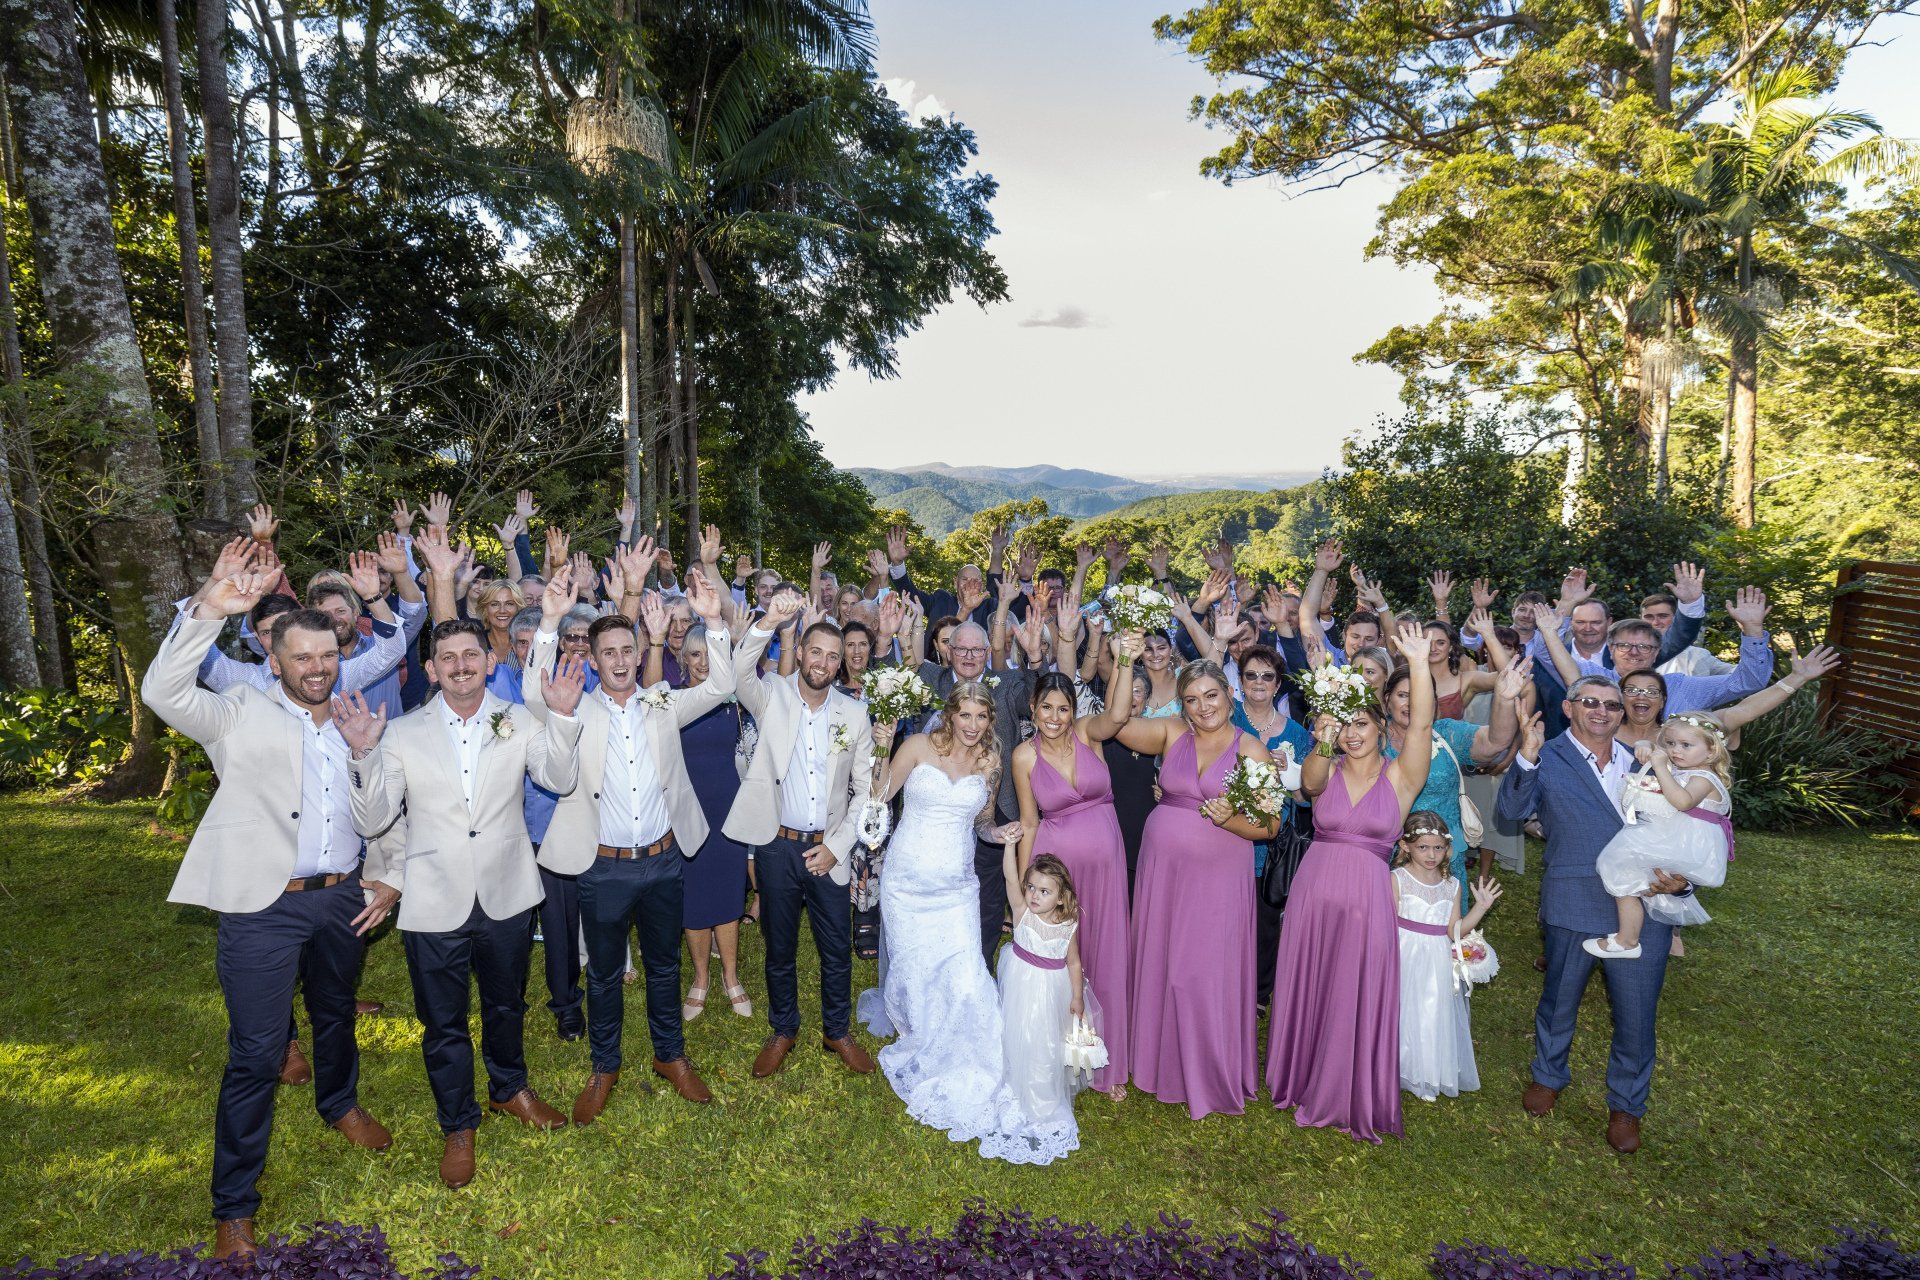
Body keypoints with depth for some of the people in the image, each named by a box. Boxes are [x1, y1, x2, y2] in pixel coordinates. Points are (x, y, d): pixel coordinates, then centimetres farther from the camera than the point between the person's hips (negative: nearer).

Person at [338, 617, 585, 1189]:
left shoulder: (518, 722, -2)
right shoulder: (402, 733, -4)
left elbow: (560, 779, -14)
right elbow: (372, 821, -7)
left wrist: (564, 717, -27)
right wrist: (362, 754, -22)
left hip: (506, 897, 1)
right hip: (436, 904, -1)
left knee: (506, 1005, 22)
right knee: (443, 1022, 15)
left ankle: (509, 1088, 49)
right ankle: (458, 1125, 38)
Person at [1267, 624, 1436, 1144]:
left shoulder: (1400, 776, 0)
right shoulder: (1327, 771, 4)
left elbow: (1421, 725, -15)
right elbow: (1310, 781, -20)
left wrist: (1419, 664, -28)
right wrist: (1322, 745, -41)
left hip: (1366, 897, -2)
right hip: (1313, 891, 2)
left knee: (1356, 1000, 6)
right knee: (1306, 993, 12)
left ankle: (1351, 1097, 25)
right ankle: (1303, 1082, 33)